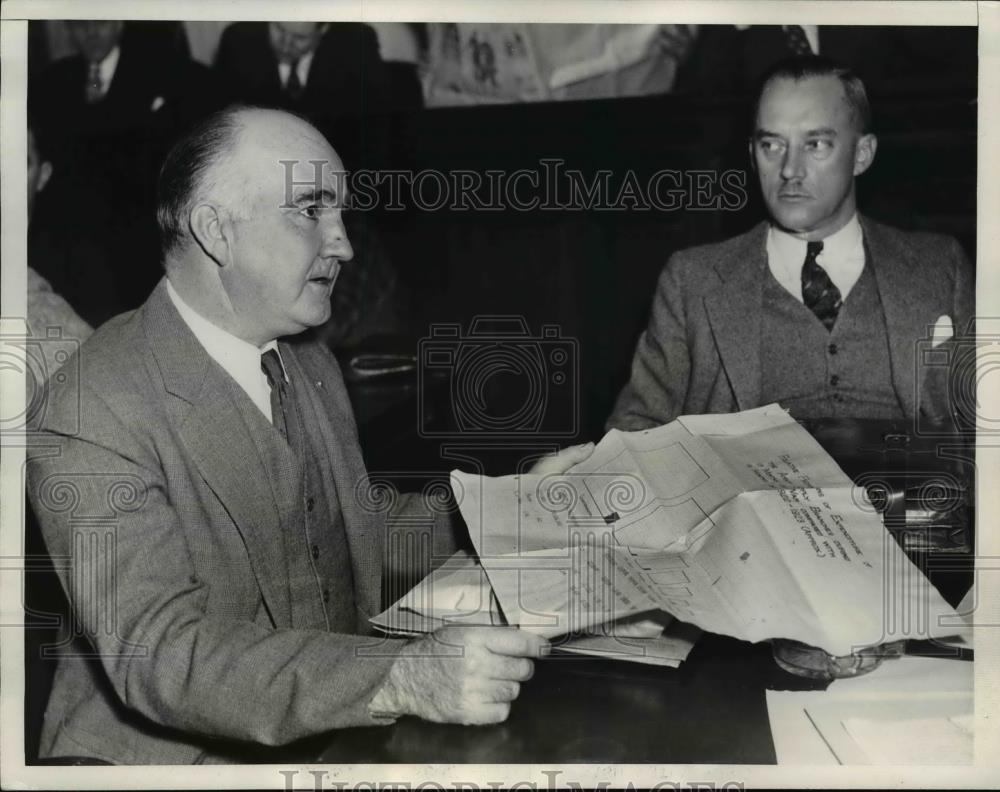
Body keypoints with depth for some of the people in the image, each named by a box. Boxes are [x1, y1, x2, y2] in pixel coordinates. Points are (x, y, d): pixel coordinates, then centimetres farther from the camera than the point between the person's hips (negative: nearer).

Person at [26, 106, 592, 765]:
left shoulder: (313, 366, 6)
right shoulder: (93, 412, -18)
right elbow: (157, 652, -25)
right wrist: (405, 679, -34)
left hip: (332, 732, 6)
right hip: (181, 757, -5)